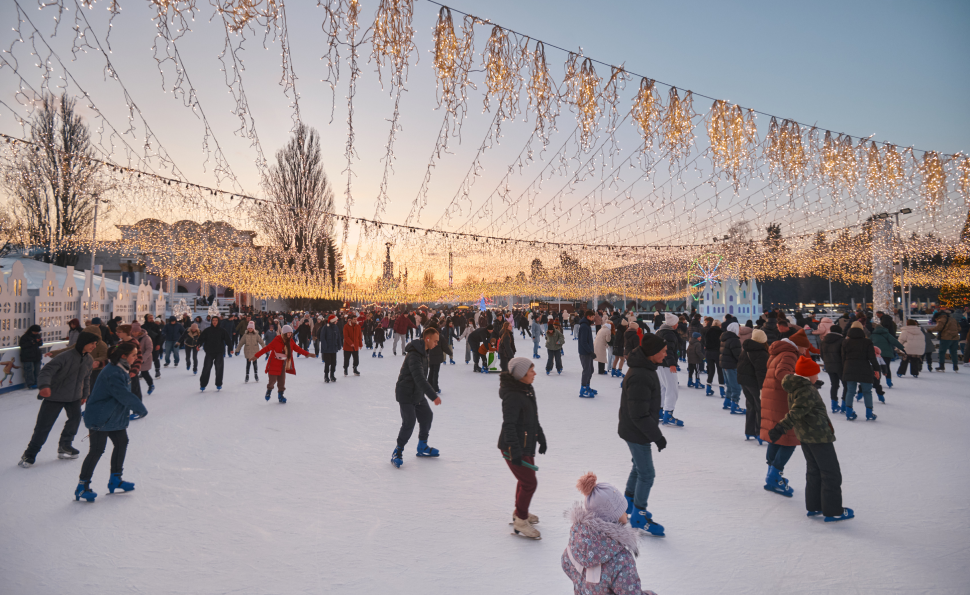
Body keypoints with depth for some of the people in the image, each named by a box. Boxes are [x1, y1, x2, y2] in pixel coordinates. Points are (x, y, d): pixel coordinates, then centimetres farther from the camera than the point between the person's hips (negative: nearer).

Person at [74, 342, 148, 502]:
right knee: (97, 451, -5)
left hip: (115, 417, 11)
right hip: (99, 418, -11)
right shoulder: (113, 374, -27)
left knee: (122, 443, 16)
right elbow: (125, 396, -29)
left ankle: (115, 480, 28)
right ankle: (82, 486, 9)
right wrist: (141, 410, -17)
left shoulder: (123, 370, 6)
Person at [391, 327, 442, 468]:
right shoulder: (413, 356, -27)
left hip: (418, 394, 10)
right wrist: (433, 396, -39)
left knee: (427, 416, 14)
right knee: (409, 423, -13)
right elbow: (419, 378, -36)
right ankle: (397, 453, 2)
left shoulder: (423, 352, 5)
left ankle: (422, 447, 29)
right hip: (406, 395, -10)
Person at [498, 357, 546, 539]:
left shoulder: (528, 389, 5)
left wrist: (540, 436, 21)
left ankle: (519, 512, 42)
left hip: (527, 445, 10)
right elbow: (508, 425, -27)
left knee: (526, 479, 22)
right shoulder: (512, 396, -26)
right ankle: (520, 522, 12)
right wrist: (515, 451, -27)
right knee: (529, 483, -4)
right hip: (513, 448, -10)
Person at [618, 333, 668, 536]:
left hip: (637, 430, 10)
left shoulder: (645, 369, 4)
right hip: (637, 433, -10)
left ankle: (629, 502, 42)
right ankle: (638, 515, 19)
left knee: (639, 466, 24)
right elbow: (639, 415, -28)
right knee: (647, 474, 2)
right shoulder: (640, 378, -31)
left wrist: (654, 432, 23)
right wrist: (657, 436, -20)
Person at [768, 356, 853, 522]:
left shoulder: (794, 388, 7)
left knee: (814, 471, 19)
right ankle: (833, 511, 9)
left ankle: (813, 507, 25)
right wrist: (780, 428, -35)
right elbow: (795, 413, -30)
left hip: (804, 436, 10)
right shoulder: (808, 391, -22)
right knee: (831, 474, 3)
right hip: (819, 436, -10)